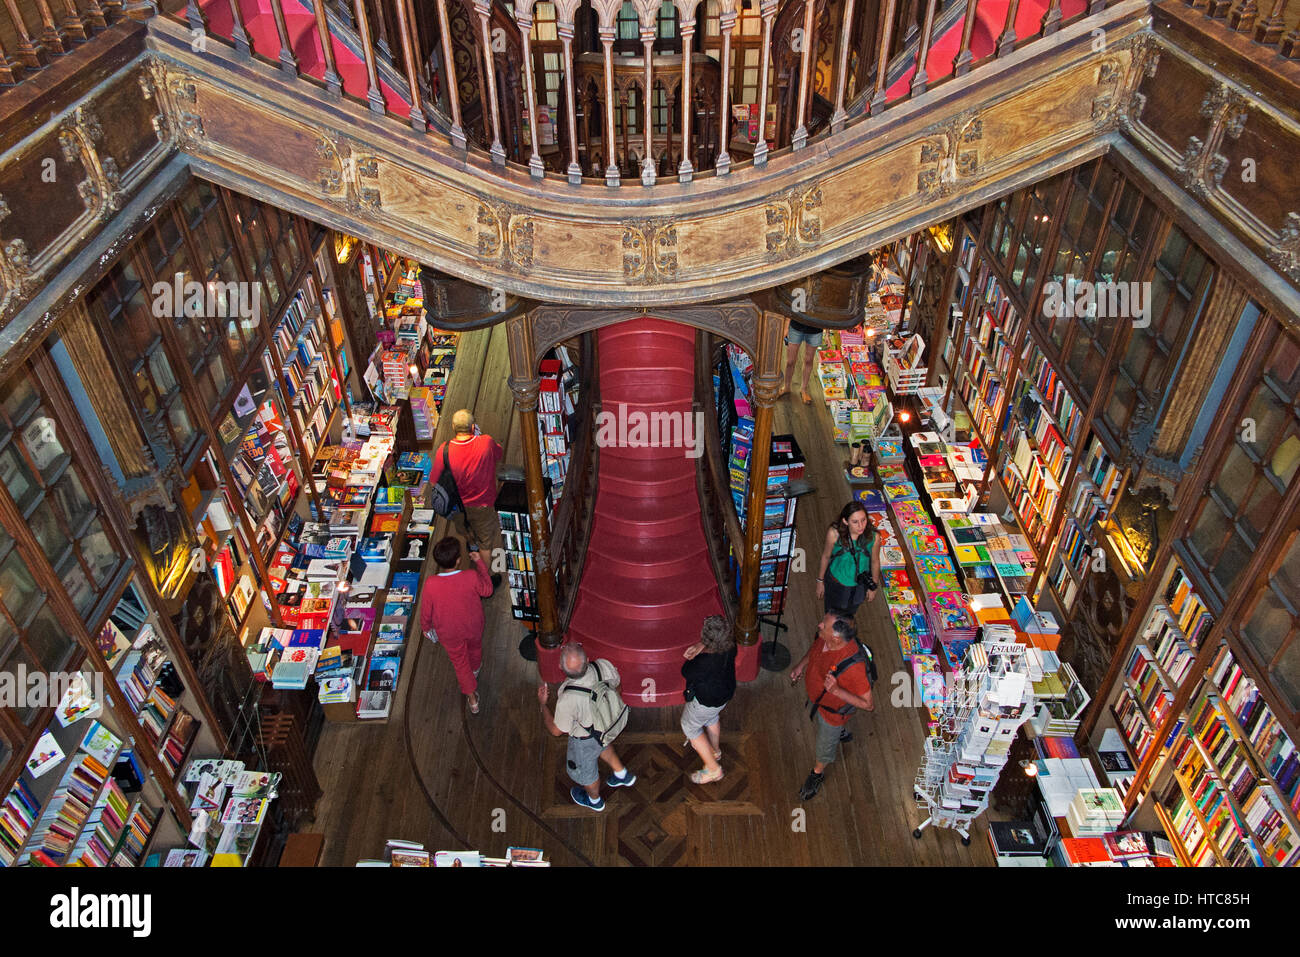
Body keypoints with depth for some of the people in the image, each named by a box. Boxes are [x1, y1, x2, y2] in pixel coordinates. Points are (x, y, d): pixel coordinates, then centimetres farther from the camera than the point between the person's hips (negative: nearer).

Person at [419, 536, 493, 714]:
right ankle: (475, 671, 65)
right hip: (473, 626, 1)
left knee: (459, 660, 25)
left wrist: (425, 627, 6)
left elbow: (426, 611, -16)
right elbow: (487, 590, -11)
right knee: (475, 648, 34)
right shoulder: (471, 577, -34)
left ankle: (472, 698, 36)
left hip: (448, 633, -1)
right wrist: (480, 563, -5)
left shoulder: (430, 584, -34)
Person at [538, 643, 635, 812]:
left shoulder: (568, 699, -43)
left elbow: (556, 730, -23)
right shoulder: (603, 665, -31)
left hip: (585, 739, -4)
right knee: (602, 745, 39)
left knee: (584, 769, 29)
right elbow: (616, 684, -7)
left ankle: (594, 799, 59)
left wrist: (542, 703, -10)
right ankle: (622, 774, 60)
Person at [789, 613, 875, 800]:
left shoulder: (853, 667, -46)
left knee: (825, 745, 23)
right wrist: (801, 664, -8)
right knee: (817, 719, 37)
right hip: (815, 696, 6)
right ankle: (842, 733, 70)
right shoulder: (824, 636, -27)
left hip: (833, 709, -6)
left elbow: (869, 704, -33)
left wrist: (836, 690, -44)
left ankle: (817, 773, 55)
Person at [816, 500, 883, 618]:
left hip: (860, 585, 1)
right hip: (836, 581, -1)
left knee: (850, 613, 31)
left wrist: (873, 587, 4)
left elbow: (875, 562, -9)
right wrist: (820, 581, 0)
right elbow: (826, 556, -13)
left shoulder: (874, 537, -28)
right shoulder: (834, 533, -31)